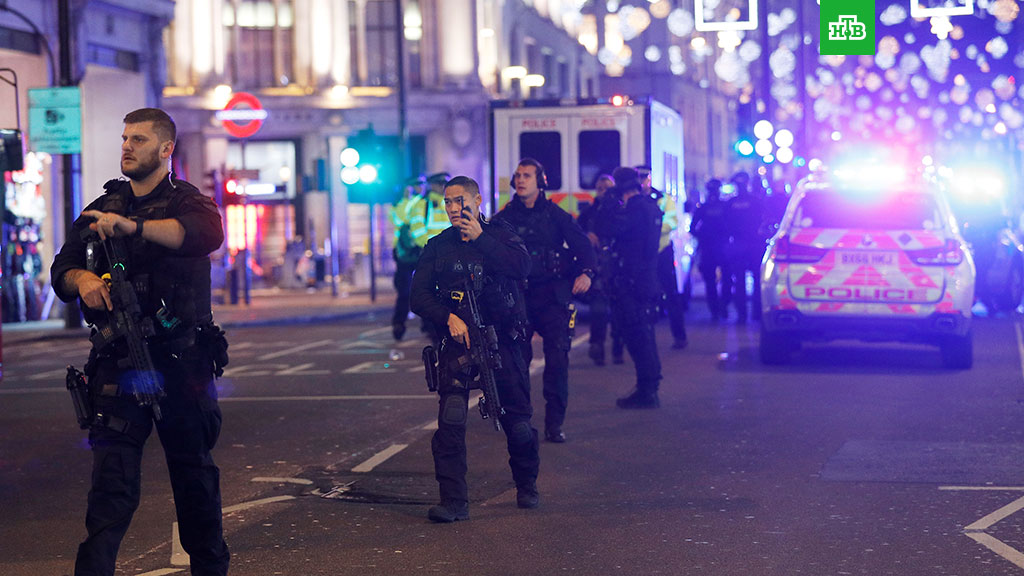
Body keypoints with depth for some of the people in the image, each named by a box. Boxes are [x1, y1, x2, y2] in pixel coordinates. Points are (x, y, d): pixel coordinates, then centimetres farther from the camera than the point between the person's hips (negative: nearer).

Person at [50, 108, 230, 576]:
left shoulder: (186, 201, 3)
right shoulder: (103, 208, 16)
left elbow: (207, 233, -22)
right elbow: (61, 270, 11)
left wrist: (133, 226, -35)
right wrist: (82, 278, -15)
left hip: (181, 361, -2)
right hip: (118, 362, 2)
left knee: (194, 474, 10)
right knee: (111, 481, -8)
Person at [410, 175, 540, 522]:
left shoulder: (500, 236, 5)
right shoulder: (438, 246, 10)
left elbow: (522, 266, -16)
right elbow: (419, 296, 3)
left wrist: (480, 239, -17)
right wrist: (449, 318, -13)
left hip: (502, 340, 0)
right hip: (459, 338, 0)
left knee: (518, 421, 4)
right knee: (451, 419, -17)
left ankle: (527, 487, 29)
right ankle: (453, 501, -15)